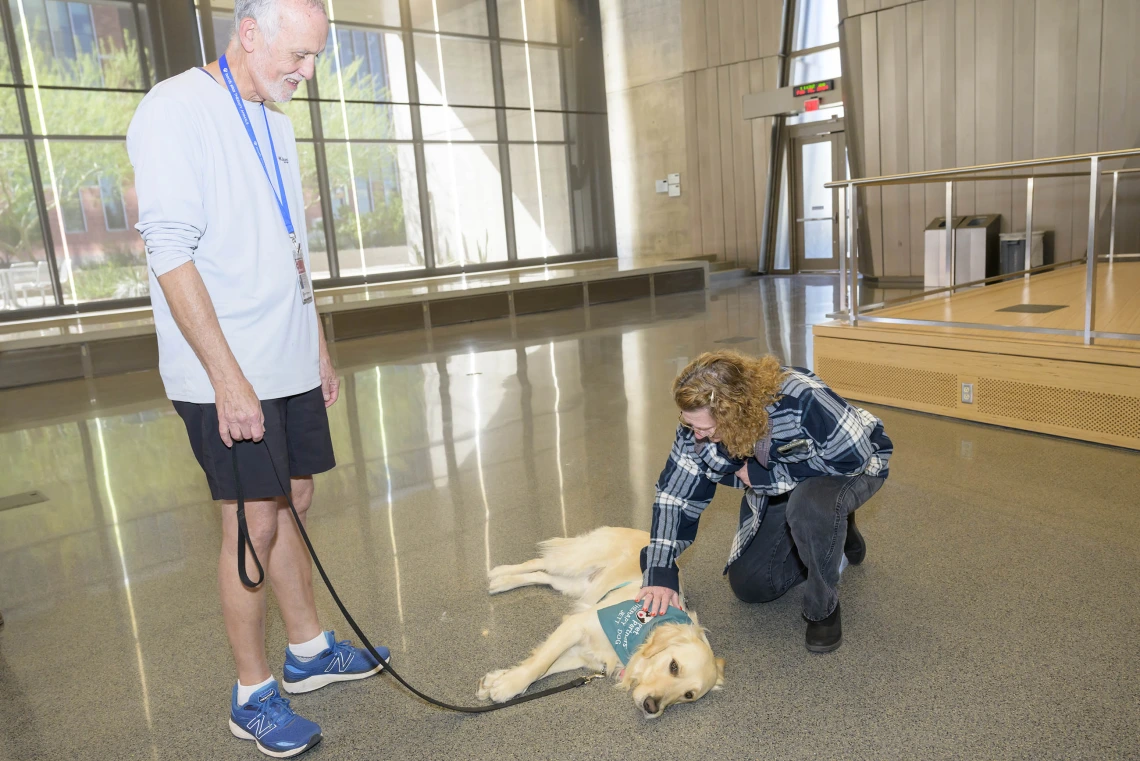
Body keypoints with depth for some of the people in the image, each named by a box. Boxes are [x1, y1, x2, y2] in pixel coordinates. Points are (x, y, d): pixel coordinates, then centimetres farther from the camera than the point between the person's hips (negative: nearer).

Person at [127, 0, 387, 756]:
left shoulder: (274, 123, 14)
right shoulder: (176, 111, -11)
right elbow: (171, 254, -18)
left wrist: (320, 346, 17)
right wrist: (228, 378, -21)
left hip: (290, 363, 8)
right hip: (226, 374, -8)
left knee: (293, 503, 15)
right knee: (252, 525, -1)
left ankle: (308, 649, 31)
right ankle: (253, 695, 16)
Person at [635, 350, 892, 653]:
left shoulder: (802, 399, -40)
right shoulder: (698, 425, -24)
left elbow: (853, 457, -32)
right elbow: (674, 495, -17)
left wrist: (764, 475, -30)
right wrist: (660, 575, -23)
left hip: (852, 466, -5)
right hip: (779, 490, 5)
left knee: (810, 506, -40)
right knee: (749, 585, 3)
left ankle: (824, 608, -12)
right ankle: (832, 538, 25)